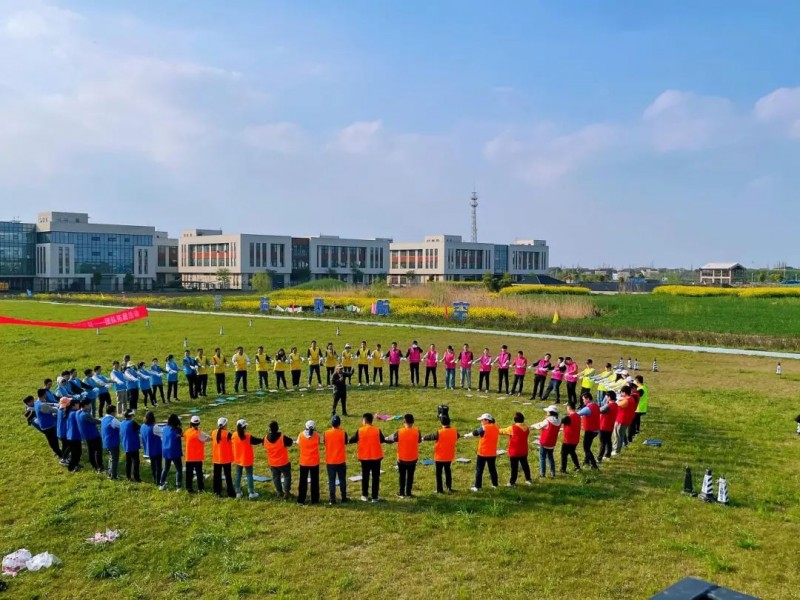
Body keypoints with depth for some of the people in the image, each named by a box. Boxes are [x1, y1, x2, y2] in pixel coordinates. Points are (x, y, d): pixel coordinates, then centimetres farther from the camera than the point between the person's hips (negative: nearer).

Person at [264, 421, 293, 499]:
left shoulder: (266, 438, -11)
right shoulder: (283, 437, -24)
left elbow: (264, 445, 9)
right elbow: (290, 442, -8)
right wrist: (288, 438, 10)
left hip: (272, 463, 4)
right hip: (283, 462, -4)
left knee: (276, 477, 19)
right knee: (287, 476, 13)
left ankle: (280, 492, 25)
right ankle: (287, 492, 10)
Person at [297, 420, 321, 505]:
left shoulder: (301, 435, -10)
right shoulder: (317, 435, -12)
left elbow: (298, 444, 4)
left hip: (303, 462, 1)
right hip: (314, 462, -1)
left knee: (302, 481, 12)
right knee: (314, 481, 11)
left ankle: (301, 500, 14)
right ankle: (315, 500, 14)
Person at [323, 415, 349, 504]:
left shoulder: (326, 433, -9)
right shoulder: (343, 433, -12)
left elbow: (324, 443, 6)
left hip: (330, 461, 0)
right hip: (341, 461, 0)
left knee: (331, 481, 7)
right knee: (342, 480, 14)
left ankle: (332, 499, 6)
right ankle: (344, 498, 21)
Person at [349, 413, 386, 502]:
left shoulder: (360, 430, -9)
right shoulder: (377, 430, -8)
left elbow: (353, 440, 2)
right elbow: (382, 440, 6)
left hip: (364, 457, 0)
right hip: (376, 456, 0)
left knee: (365, 477, 13)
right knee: (376, 477, 7)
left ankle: (364, 496, 18)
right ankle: (375, 497, 9)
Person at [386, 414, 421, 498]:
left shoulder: (399, 432, -18)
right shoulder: (417, 432, -13)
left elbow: (391, 439, -1)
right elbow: (419, 440, 7)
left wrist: (385, 439, 21)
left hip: (402, 458, -1)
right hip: (413, 458, 1)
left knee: (402, 476, 13)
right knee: (410, 476, 13)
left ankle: (402, 493, 19)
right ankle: (408, 493, 17)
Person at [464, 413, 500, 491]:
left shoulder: (484, 428, -16)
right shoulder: (496, 428, 1)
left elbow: (474, 433, -3)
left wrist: (467, 435, 13)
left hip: (483, 453, -5)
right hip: (492, 453, 5)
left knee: (479, 470, 3)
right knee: (492, 469, 16)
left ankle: (477, 487, 3)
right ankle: (495, 485, 22)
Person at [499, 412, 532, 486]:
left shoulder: (512, 428, -20)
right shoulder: (527, 428, -4)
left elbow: (502, 431, -10)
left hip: (514, 452, -5)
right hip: (524, 451, 5)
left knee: (514, 467, 4)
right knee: (525, 465, 19)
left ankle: (512, 482, 13)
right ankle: (528, 480, 29)